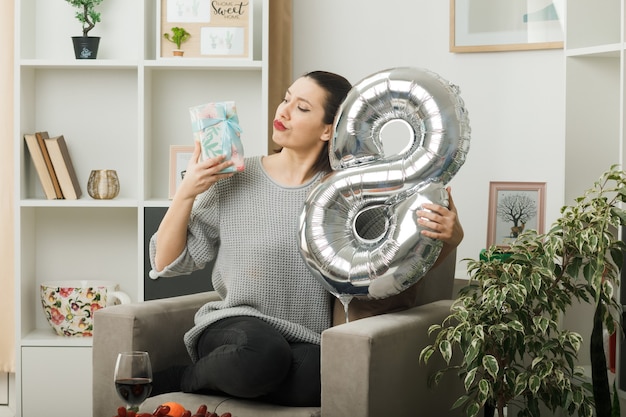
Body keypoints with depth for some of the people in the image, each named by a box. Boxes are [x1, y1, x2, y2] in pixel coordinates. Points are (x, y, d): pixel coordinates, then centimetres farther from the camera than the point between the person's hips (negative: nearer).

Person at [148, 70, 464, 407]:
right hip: (234, 327, -2)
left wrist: (449, 236, -15)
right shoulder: (234, 180, 3)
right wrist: (186, 192, -7)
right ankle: (190, 377, -6)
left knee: (315, 382, -35)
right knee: (263, 353, -39)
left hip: (305, 342, 2)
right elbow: (167, 262, 7)